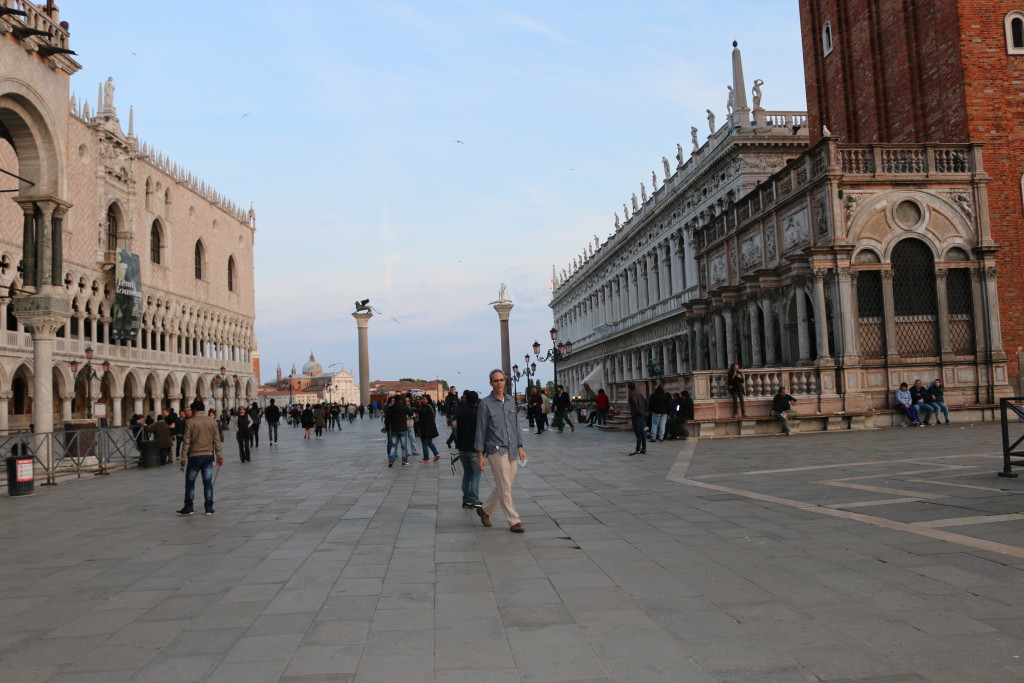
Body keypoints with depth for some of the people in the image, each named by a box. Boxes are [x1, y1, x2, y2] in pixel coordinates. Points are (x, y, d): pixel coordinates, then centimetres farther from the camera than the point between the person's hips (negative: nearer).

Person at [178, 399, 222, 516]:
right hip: (209, 455, 3)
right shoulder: (212, 421, 4)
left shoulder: (190, 422, -6)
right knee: (208, 482, 5)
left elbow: (187, 442, -7)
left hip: (195, 456, -3)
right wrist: (219, 456, 7)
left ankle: (188, 508, 11)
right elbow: (217, 440, 4)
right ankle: (209, 508, 5)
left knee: (190, 482, 8)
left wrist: (183, 457, -2)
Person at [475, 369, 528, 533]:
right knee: (505, 488, -5)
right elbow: (480, 431, -4)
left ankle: (485, 510, 32)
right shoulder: (485, 404, -6)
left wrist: (520, 447, 10)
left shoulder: (511, 401, 10)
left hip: (511, 450, 6)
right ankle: (514, 521, 3)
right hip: (496, 450, -6)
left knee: (502, 487, 12)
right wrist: (480, 455, -6)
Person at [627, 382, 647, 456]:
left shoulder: (632, 395, -11)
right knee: (641, 432, 13)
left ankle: (637, 450, -10)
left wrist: (633, 414, -18)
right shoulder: (640, 394, 15)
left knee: (638, 433, -9)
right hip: (641, 415, 9)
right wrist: (644, 411, 16)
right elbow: (646, 402, 17)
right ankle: (644, 449, 17)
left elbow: (635, 403, -26)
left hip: (636, 416, -9)